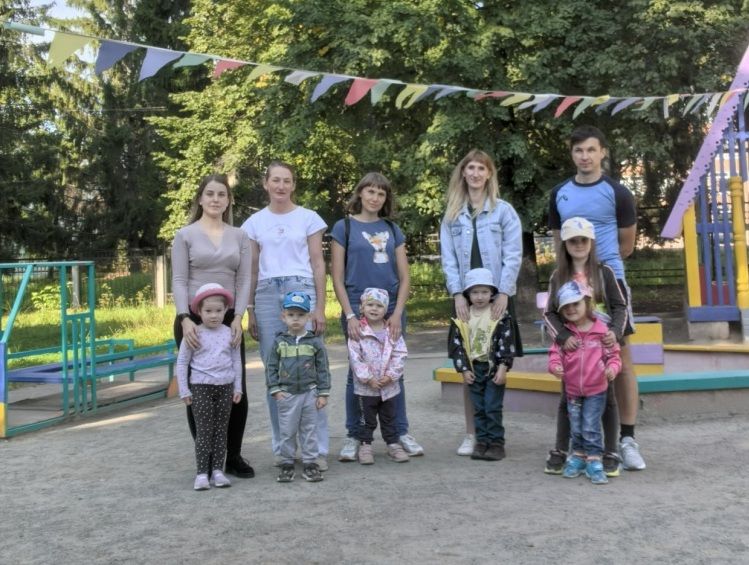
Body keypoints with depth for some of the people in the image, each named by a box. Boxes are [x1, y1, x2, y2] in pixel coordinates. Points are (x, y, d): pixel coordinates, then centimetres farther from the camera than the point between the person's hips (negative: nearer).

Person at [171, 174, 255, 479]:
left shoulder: (239, 236, 10)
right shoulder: (185, 235, 2)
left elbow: (244, 280, 4)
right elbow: (179, 281, -4)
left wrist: (237, 318, -9)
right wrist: (185, 319, -18)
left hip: (229, 321, 3)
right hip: (194, 320, -2)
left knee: (237, 391, 1)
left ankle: (233, 455, 17)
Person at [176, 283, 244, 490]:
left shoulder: (230, 334, 3)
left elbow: (236, 360, 10)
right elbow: (182, 362, 0)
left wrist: (238, 387, 7)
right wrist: (184, 390, -2)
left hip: (225, 387, 3)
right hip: (201, 387, -3)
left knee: (221, 429, 7)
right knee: (204, 430, -2)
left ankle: (218, 470, 14)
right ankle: (201, 473, 2)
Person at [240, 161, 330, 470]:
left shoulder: (308, 218, 5)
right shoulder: (254, 222, 11)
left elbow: (318, 264, 4)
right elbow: (252, 270, 13)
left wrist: (320, 307, -2)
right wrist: (250, 312, 9)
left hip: (302, 290, -2)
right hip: (267, 295, 2)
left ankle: (318, 448, -1)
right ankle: (282, 447, 13)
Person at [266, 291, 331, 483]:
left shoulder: (315, 341, -1)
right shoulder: (279, 342, 0)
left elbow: (322, 368, 1)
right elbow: (271, 367, 3)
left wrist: (323, 393, -3)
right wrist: (275, 390, -6)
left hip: (309, 393, 0)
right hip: (286, 394, 0)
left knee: (309, 430, 7)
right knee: (287, 431, 7)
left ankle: (310, 463, 16)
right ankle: (287, 463, 18)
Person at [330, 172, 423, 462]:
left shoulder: (392, 229, 11)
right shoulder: (344, 227, 2)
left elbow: (404, 277, 8)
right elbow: (337, 277, -2)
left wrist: (398, 313, -5)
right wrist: (349, 315, -10)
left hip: (392, 310, 3)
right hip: (358, 310, -3)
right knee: (357, 372, 2)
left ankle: (401, 433, 18)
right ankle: (353, 436, 14)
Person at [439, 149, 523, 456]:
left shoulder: (504, 210, 2)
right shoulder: (452, 215, 10)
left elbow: (513, 255, -3)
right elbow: (448, 258, 6)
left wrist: (504, 294, -11)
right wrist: (457, 293, -6)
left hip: (497, 295, -2)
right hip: (465, 296, 2)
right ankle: (471, 433, 9)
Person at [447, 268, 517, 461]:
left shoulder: (501, 315, -5)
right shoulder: (462, 318, 2)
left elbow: (507, 343, -7)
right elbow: (456, 344, 3)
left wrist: (503, 367, -13)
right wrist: (463, 369, -2)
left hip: (494, 368, -3)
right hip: (473, 368, 3)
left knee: (493, 408, -2)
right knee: (479, 408, 9)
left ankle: (497, 443, 8)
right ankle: (482, 441, 18)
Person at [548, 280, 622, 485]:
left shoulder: (601, 330, -8)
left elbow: (613, 354, -3)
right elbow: (555, 352, -6)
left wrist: (612, 367, -23)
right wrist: (555, 365, -27)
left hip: (595, 390, -3)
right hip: (572, 390, 3)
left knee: (590, 428, -5)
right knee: (576, 428, 15)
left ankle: (594, 462, 5)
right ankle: (578, 457, 31)